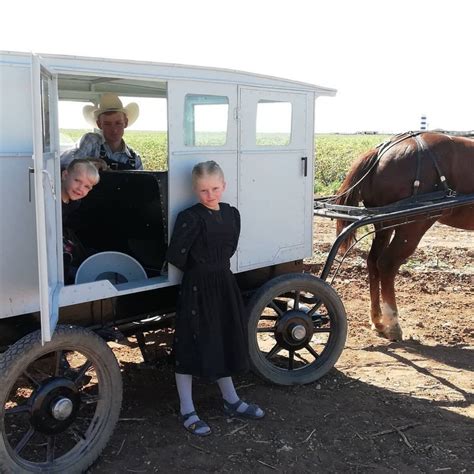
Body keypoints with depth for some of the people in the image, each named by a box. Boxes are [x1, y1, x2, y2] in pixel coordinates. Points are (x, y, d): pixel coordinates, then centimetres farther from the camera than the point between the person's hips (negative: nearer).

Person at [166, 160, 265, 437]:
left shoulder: (232, 214, 4)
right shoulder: (191, 218, -16)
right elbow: (176, 256, -20)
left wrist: (216, 267, 5)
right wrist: (197, 270, -5)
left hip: (224, 284, 7)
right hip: (197, 289, -6)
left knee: (225, 343, 17)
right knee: (191, 346, 2)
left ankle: (232, 401, 33)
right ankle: (187, 411, 13)